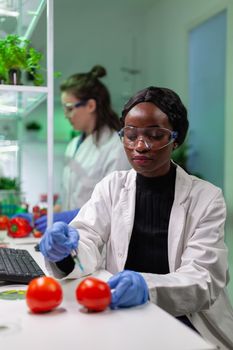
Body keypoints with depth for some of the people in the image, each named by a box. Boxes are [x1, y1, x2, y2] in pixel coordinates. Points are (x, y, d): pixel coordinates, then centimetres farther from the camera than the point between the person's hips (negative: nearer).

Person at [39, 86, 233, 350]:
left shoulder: (206, 198, -1)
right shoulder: (112, 186, 9)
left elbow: (204, 281, -11)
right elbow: (88, 244, -4)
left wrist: (147, 286, -31)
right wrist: (64, 247, -29)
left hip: (184, 321, -3)